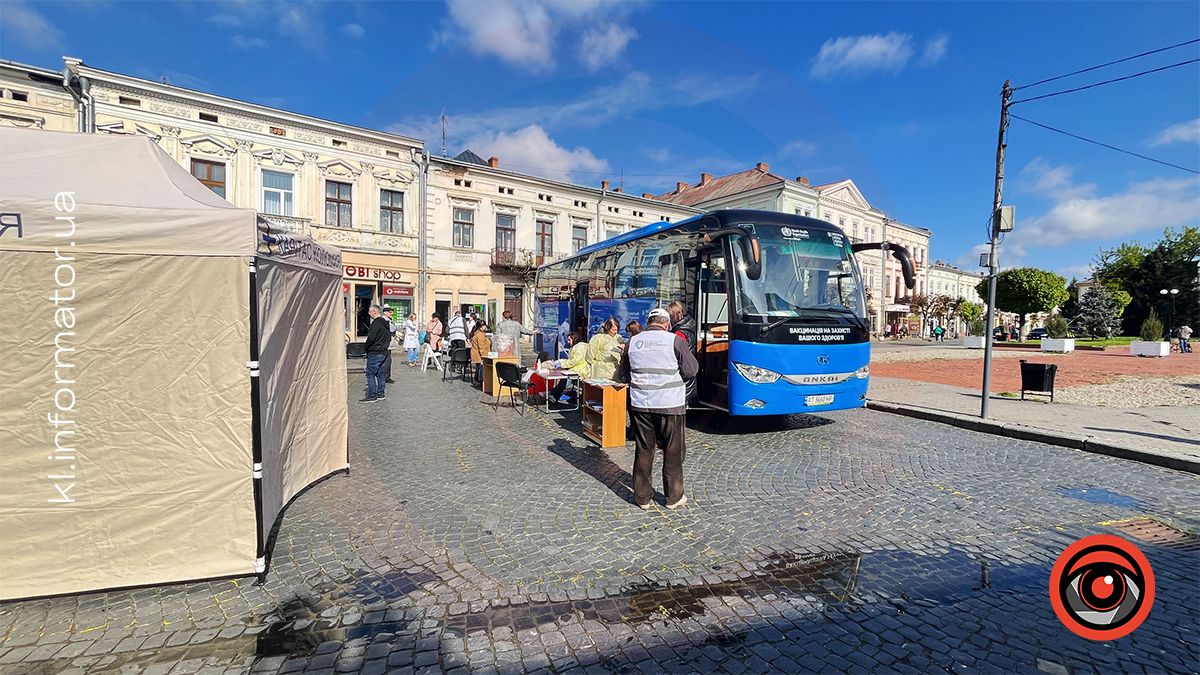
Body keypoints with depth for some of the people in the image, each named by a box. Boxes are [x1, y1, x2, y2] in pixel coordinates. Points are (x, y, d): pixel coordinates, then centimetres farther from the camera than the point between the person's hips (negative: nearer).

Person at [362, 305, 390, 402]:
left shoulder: (376, 323, -17)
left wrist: (365, 347, -7)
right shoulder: (385, 323, 13)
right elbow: (389, 338, 19)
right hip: (383, 352, 9)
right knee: (380, 373, 14)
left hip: (374, 353, -9)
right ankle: (380, 394, 19)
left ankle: (372, 396, -3)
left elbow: (371, 338, -22)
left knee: (370, 373, -4)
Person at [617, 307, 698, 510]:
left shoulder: (633, 342, 4)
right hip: (670, 404, -3)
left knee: (643, 450, 12)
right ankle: (674, 497, 21)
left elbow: (622, 376, 11)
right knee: (673, 451, 11)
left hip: (640, 404, 3)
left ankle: (643, 497, 21)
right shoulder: (674, 340, -6)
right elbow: (692, 370, -3)